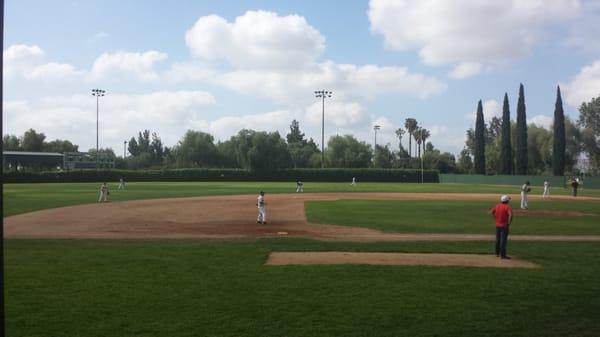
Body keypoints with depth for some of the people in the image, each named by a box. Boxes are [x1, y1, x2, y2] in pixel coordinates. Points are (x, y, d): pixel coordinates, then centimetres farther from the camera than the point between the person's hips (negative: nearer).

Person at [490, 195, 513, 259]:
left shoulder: (497, 206, 5)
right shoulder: (507, 207, -14)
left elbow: (491, 212, 12)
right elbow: (510, 215, -29)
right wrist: (509, 223, -19)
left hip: (497, 225, 6)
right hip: (504, 226, -6)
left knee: (497, 239, 17)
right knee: (503, 240, -3)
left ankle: (497, 253, 28)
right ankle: (503, 255, -3)